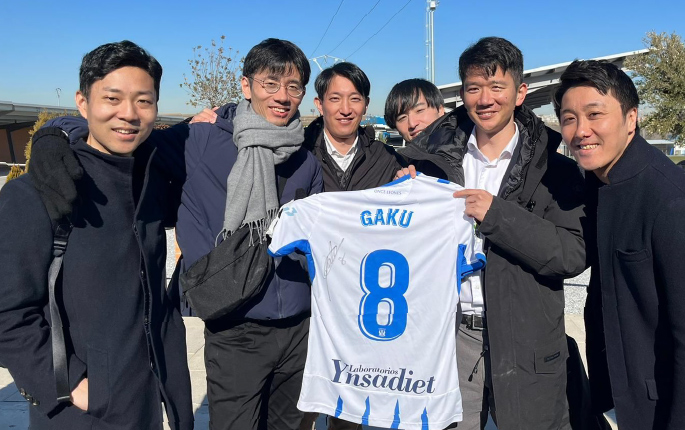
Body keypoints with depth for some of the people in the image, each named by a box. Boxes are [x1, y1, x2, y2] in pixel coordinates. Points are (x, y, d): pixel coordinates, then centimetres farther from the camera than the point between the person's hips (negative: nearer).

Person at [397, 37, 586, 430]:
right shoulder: (437, 156, 2)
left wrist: (498, 214, -21)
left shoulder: (554, 169, -3)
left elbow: (573, 255, -13)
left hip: (526, 344, -1)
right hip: (449, 334, 2)